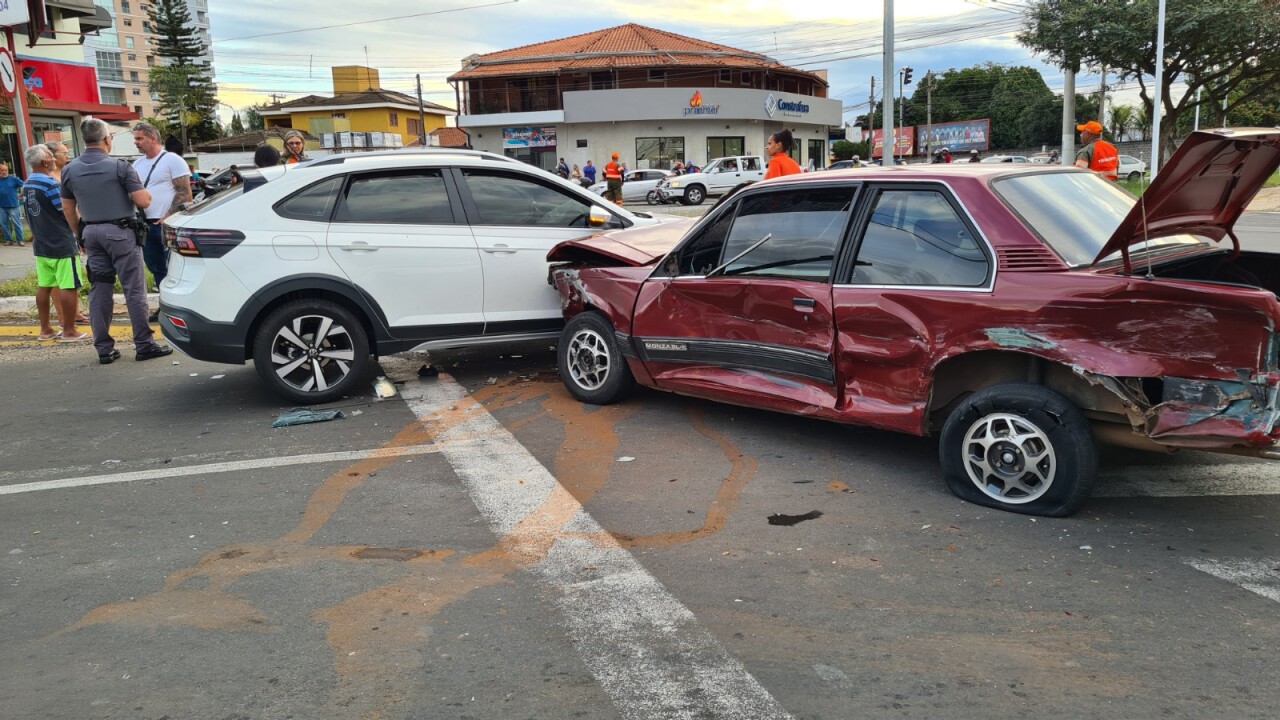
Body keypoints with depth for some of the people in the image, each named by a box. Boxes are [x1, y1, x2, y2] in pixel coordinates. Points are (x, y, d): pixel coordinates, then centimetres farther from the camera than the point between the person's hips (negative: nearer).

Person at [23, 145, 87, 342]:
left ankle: (45, 329, 17)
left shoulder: (26, 185, 11)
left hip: (41, 245, 9)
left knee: (44, 286, 12)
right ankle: (69, 331, -2)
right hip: (61, 244, -9)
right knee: (68, 287, -4)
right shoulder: (49, 183, -17)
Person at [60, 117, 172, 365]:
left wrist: (81, 234, 22)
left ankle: (104, 348, 10)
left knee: (99, 290, 8)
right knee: (134, 289, -2)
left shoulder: (69, 170, 6)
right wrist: (140, 189, 7)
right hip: (120, 232, -5)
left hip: (92, 233, 5)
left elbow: (68, 210, 11)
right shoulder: (119, 166, -10)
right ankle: (144, 344, -2)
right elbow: (143, 201, -14)